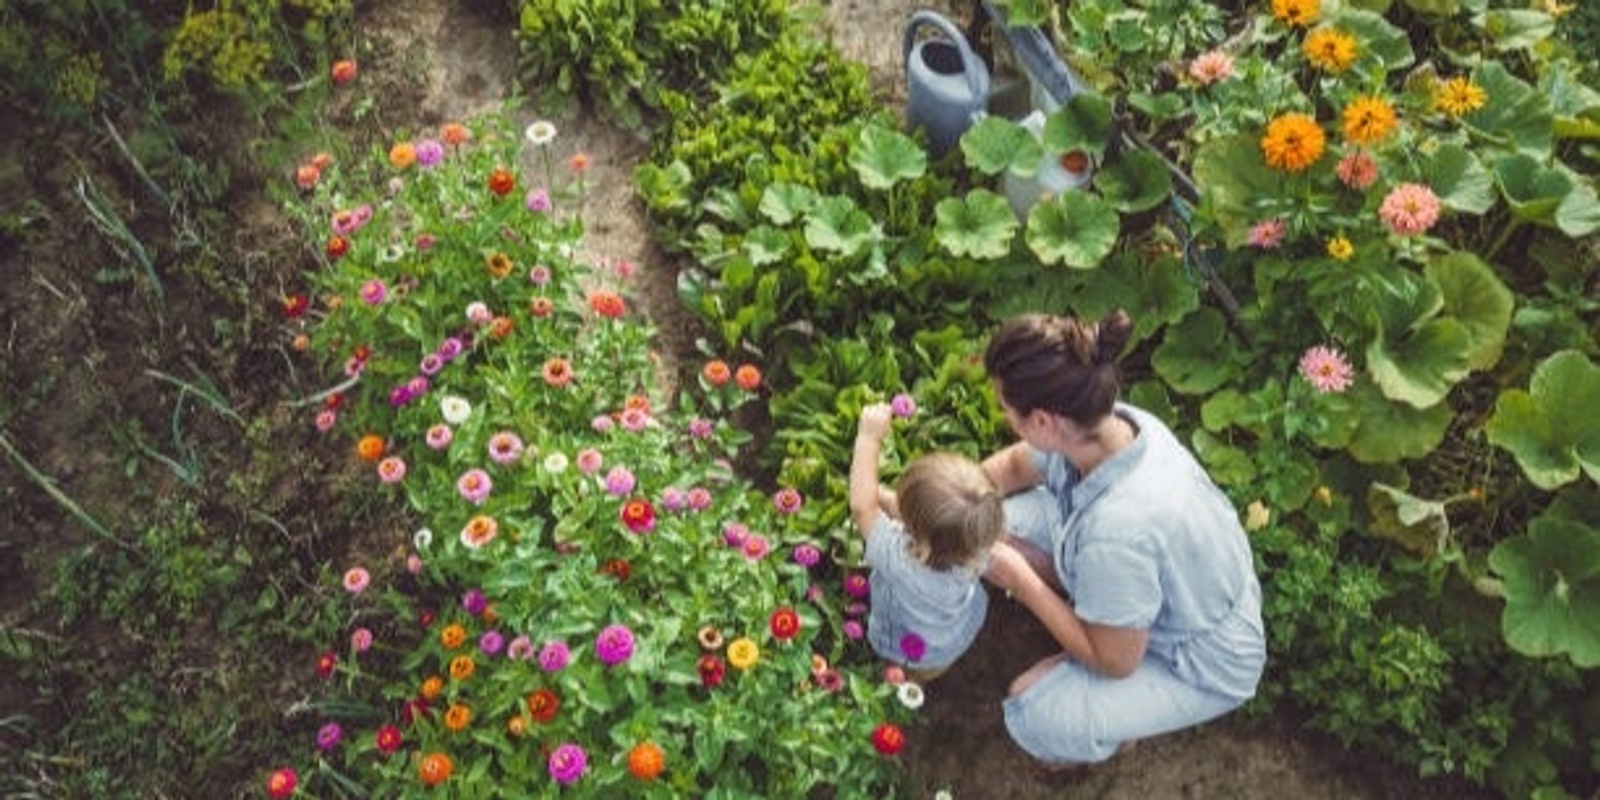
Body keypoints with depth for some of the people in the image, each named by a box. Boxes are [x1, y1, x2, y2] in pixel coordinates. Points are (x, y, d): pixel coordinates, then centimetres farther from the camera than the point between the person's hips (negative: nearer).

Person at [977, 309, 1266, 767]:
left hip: (1203, 666, -7)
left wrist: (1020, 579, -18)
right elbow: (1013, 466, 3)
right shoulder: (1108, 421, -21)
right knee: (999, 521, -6)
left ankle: (1120, 727, 12)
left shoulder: (1117, 529, -43)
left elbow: (1114, 661, -25)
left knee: (1033, 716, -22)